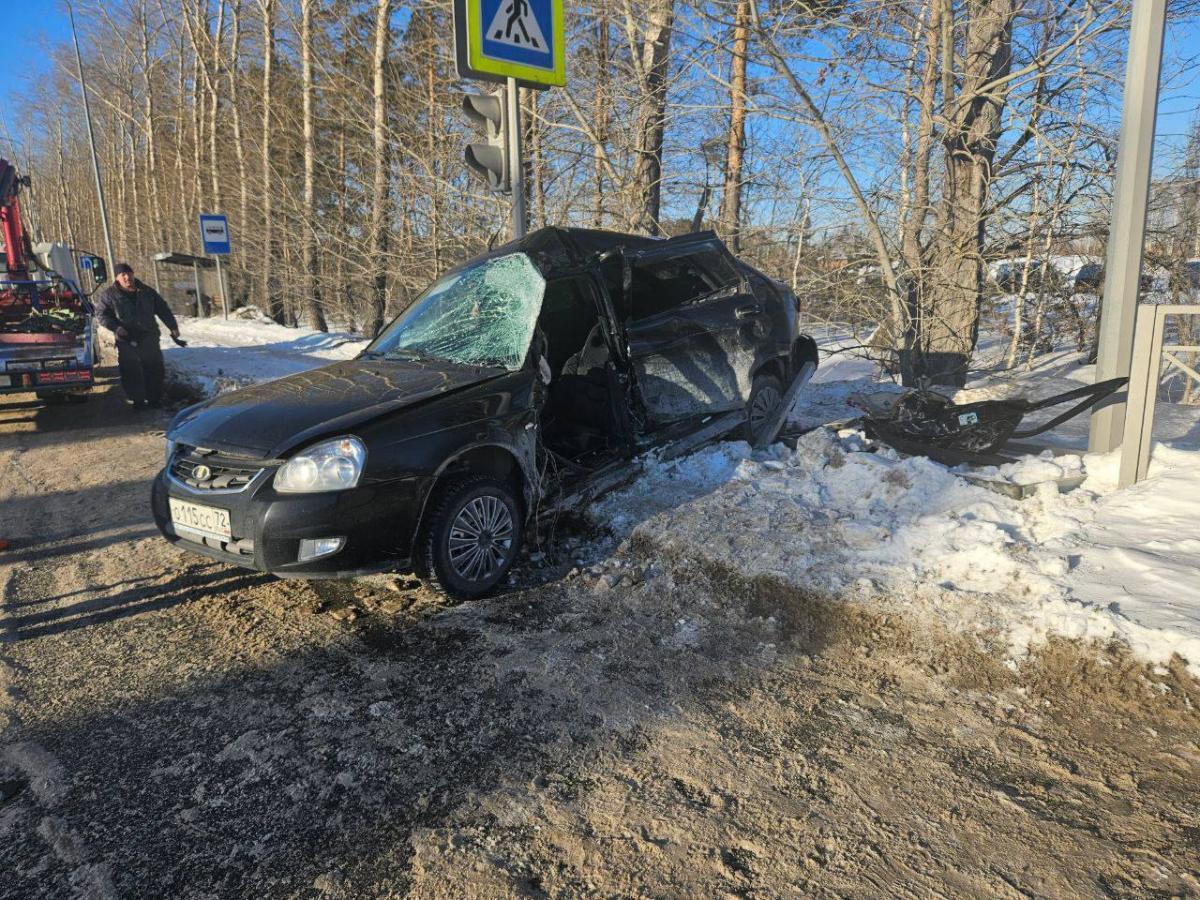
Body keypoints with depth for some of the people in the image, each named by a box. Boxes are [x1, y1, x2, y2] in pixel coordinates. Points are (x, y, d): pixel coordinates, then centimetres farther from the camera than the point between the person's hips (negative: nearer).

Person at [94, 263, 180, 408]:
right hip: (127, 341, -2)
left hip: (149, 338, 2)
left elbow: (163, 309, 10)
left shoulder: (146, 291, 6)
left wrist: (173, 326, 5)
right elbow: (101, 314, -1)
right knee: (131, 372, -1)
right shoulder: (108, 295, -1)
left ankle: (154, 398, 18)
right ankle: (137, 400, 10)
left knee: (154, 369, 6)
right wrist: (116, 327, -16)